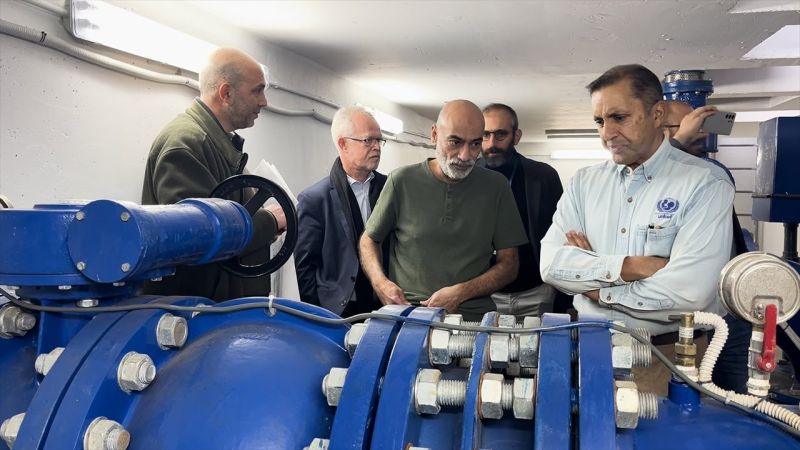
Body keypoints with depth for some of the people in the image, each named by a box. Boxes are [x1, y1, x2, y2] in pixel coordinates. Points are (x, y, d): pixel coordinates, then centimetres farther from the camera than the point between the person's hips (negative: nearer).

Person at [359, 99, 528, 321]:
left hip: (473, 315, 1)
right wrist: (380, 282, -5)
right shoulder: (403, 180, 3)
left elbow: (508, 264, 8)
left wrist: (461, 293, -8)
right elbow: (369, 239, 15)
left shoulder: (496, 186, 6)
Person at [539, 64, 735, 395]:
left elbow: (689, 292, -19)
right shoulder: (584, 182, 6)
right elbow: (551, 263, -6)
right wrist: (633, 267, -17)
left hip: (669, 355, -3)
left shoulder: (707, 184, -8)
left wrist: (595, 287, -9)